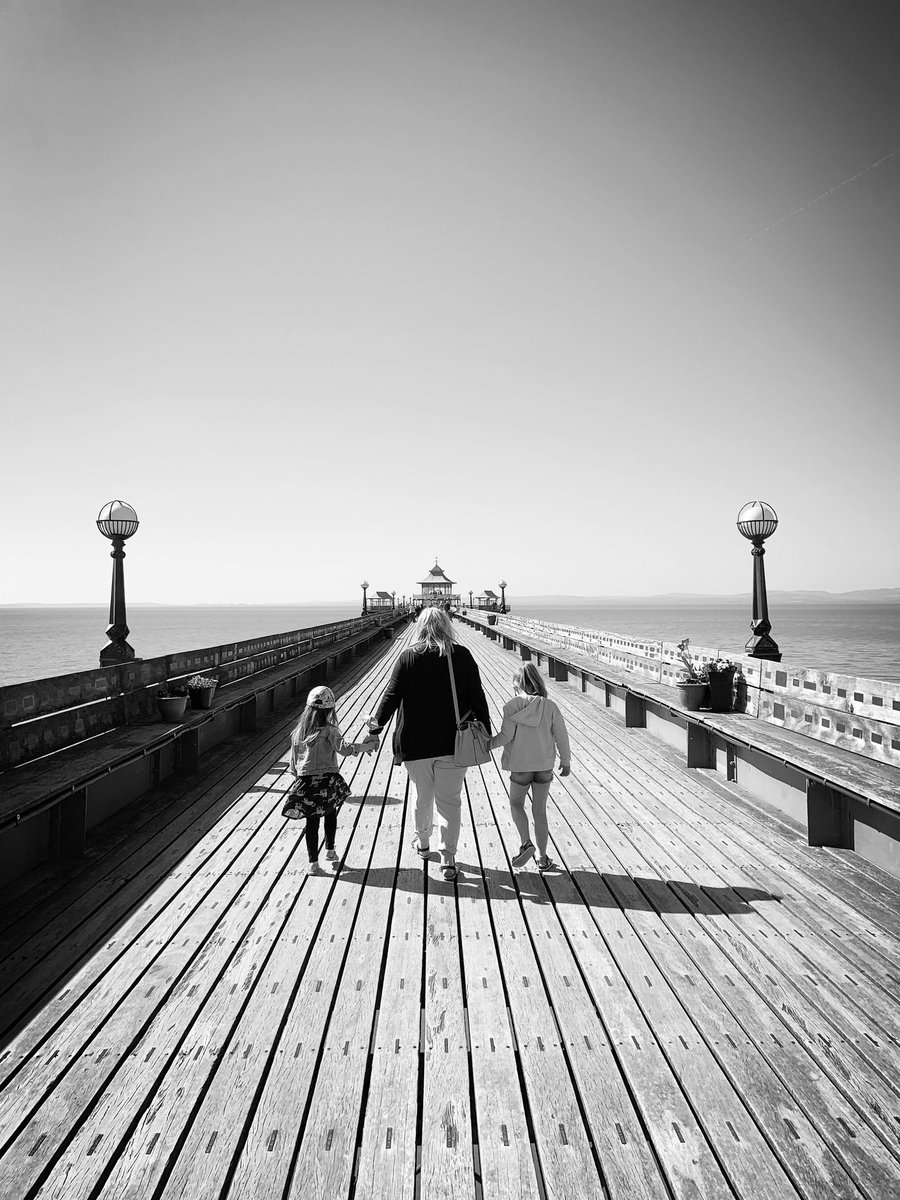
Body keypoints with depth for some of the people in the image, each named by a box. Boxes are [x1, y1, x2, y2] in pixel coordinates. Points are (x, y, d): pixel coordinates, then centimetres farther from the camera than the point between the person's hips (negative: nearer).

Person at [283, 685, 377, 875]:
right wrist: (367, 745, -19)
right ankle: (330, 850, 32)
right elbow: (344, 747, -26)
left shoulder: (297, 732, 4)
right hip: (327, 781, -3)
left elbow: (293, 762, 11)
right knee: (331, 814, 22)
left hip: (306, 782, 3)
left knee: (312, 821, 10)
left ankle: (313, 863, 11)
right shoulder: (329, 731, -11)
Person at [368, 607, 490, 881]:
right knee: (450, 800, 7)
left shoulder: (408, 658, -6)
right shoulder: (462, 656, -3)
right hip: (454, 743, 0)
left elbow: (391, 696, -5)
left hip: (416, 743, 1)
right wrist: (485, 732, 9)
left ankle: (422, 844, 39)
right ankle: (448, 860, 4)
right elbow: (477, 697, 0)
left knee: (423, 796, 20)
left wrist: (376, 727, 6)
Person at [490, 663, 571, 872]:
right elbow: (561, 735, -2)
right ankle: (542, 858, 18)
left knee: (516, 803, 20)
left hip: (520, 766, -2)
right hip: (545, 766, 2)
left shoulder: (513, 707, -12)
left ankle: (526, 843, 2)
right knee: (540, 811, 13)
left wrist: (488, 744, 2)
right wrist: (565, 761, 10)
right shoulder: (549, 706, -6)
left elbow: (506, 736, -14)